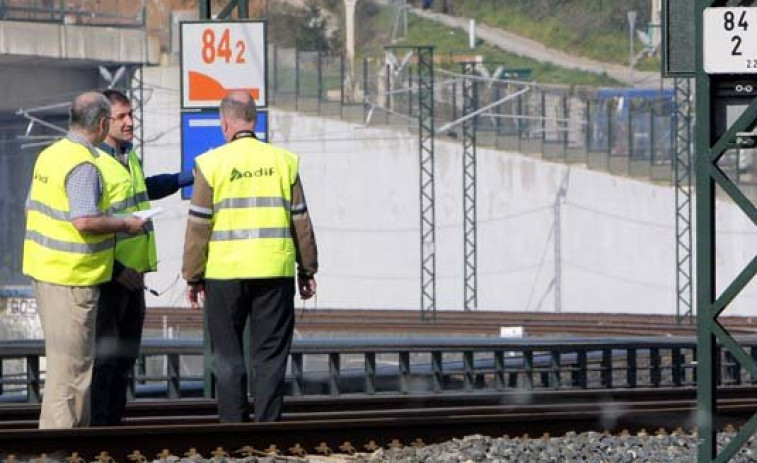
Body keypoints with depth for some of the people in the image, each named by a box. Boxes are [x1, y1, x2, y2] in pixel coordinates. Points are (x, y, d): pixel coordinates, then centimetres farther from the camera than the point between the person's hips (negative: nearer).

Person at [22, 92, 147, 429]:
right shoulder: (84, 165, -19)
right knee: (70, 362, -5)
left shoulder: (50, 155, 11)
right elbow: (86, 221, -28)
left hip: (44, 268, 10)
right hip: (73, 276, -10)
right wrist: (126, 225, -14)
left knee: (63, 357, 17)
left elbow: (33, 208, 19)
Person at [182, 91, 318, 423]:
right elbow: (300, 221, 7)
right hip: (275, 271, 2)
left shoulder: (211, 164, -4)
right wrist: (308, 270, 14)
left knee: (228, 356, 7)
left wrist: (193, 276, 4)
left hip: (225, 273, -2)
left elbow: (199, 225, -3)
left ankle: (233, 428, 4)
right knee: (271, 355, 6)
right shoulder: (283, 161, 4)